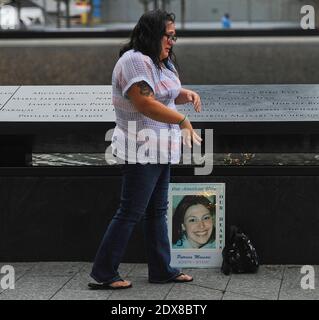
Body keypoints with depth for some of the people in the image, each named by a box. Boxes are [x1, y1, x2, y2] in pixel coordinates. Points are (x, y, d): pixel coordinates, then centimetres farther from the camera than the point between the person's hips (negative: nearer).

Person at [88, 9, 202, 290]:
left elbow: (168, 95, 27)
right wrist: (183, 121, -24)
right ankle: (103, 274, 1)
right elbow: (145, 103, -26)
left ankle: (161, 270, 21)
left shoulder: (160, 63, 14)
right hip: (141, 151, -10)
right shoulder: (135, 61, -17)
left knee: (157, 211, 14)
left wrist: (186, 94, 5)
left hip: (161, 151, 10)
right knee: (130, 213, -6)